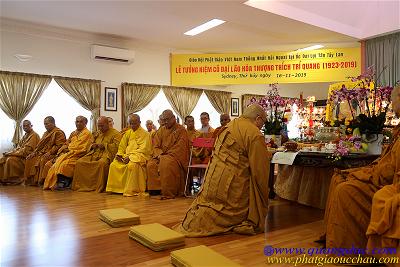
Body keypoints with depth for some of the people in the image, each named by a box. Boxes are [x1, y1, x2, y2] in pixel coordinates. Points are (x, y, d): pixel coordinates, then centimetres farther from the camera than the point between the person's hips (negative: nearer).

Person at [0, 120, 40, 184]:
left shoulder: (34, 135, -12)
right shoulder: (25, 135, 18)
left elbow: (27, 150, -18)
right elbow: (19, 147, 17)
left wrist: (12, 153, -16)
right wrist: (11, 152, -2)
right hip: (22, 155, 10)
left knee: (11, 160, -27)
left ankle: (14, 180, -18)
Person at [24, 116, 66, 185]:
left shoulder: (59, 133, -6)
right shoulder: (46, 133, 23)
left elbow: (59, 146, -16)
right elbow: (40, 144, 22)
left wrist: (49, 153, -23)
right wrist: (34, 152, 6)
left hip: (53, 154, -9)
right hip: (42, 153, 9)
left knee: (43, 160, -34)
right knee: (30, 159, -6)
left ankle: (42, 181, -28)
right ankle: (32, 180, -6)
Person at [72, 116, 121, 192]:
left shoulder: (115, 133, 2)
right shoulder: (97, 133, 23)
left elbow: (116, 146, -9)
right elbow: (91, 144, 31)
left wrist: (104, 145, -14)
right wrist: (93, 145, 7)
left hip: (106, 154, -7)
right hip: (94, 153, 7)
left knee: (102, 163, -39)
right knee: (80, 162, -14)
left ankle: (100, 187, -29)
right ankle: (81, 185, -8)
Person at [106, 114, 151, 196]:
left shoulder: (145, 134, -3)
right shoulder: (128, 133, 17)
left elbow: (143, 150, -10)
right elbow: (122, 146, 21)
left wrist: (130, 157, -18)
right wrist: (119, 154, 0)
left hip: (139, 157, -6)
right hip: (126, 156, 6)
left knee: (132, 165, -36)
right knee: (114, 165, -15)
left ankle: (131, 190, -27)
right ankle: (116, 188, -5)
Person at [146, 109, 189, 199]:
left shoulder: (181, 130, -1)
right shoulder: (161, 130, 16)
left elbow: (179, 148, -9)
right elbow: (155, 146, 11)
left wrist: (166, 155, -16)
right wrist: (159, 155, -10)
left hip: (175, 156, -5)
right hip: (161, 157, 6)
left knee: (166, 163, -35)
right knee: (151, 165, -22)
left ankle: (168, 193, -26)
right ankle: (156, 189, -16)